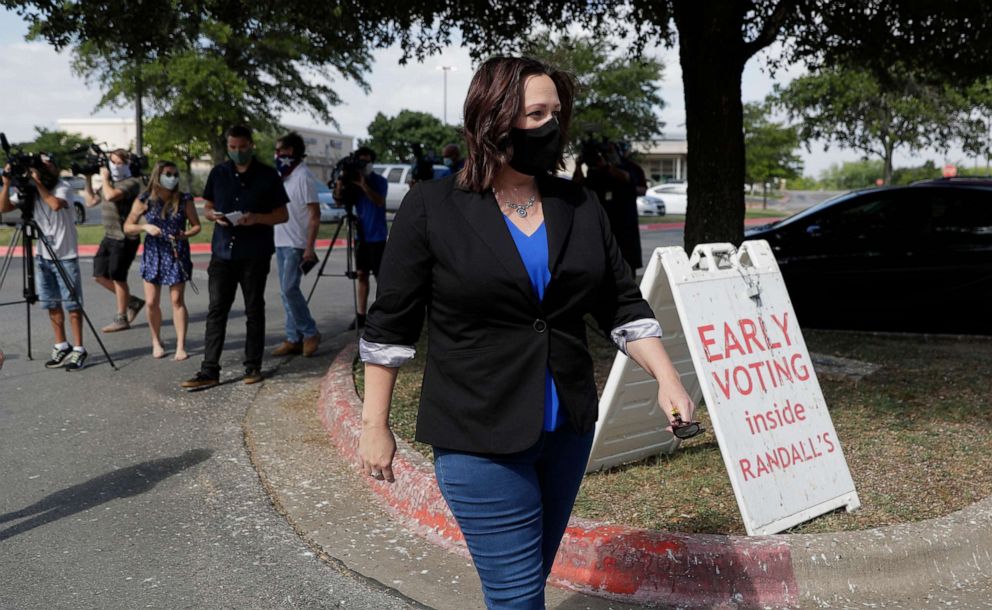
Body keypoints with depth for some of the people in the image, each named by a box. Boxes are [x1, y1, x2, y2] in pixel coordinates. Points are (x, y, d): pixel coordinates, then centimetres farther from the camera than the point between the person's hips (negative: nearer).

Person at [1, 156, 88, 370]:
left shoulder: (63, 187, -10)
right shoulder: (30, 190, 3)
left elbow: (56, 204, -31)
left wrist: (38, 183, -23)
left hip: (65, 257, -5)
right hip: (42, 256, 5)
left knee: (72, 304, -2)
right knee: (51, 304, 9)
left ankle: (78, 350, 3)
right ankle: (61, 346, 20)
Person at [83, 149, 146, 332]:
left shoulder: (131, 182, -12)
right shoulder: (110, 182, 14)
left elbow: (111, 195, -28)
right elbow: (91, 201, 20)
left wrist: (104, 177, -13)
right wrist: (88, 180, 12)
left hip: (124, 239, -9)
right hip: (109, 236, 9)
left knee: (117, 277, -2)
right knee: (100, 275, 10)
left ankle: (121, 319, 11)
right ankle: (132, 302, 23)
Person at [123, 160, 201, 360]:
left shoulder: (184, 200, -4)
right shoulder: (144, 201, -4)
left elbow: (196, 225, 2)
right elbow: (127, 227, 0)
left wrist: (184, 235, -17)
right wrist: (145, 227, -18)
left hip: (177, 254, -1)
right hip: (153, 254, 1)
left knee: (177, 300, -2)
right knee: (152, 302, 2)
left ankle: (181, 346, 2)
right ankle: (156, 341, 22)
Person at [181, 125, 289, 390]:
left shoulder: (268, 176, 1)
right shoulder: (218, 174, 10)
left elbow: (282, 215, 3)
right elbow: (207, 208, 17)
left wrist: (257, 218, -16)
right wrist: (214, 216, -7)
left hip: (255, 255, -2)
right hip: (223, 251, 2)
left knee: (254, 311, 6)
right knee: (216, 311, -1)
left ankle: (253, 367, 16)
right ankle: (209, 371, 0)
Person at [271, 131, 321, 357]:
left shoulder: (303, 177, -11)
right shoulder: (285, 176, 15)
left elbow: (315, 215, -15)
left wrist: (309, 248, -20)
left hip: (297, 245, -9)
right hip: (281, 243, 9)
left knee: (289, 289, -12)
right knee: (286, 291, 8)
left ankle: (310, 333, 2)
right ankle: (294, 339, 13)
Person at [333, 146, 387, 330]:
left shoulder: (380, 181, -6)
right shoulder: (354, 179, 7)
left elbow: (380, 201, -24)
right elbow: (339, 199, -2)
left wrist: (363, 185, -34)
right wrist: (340, 183, -20)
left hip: (377, 237, -5)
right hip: (360, 235, 5)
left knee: (381, 276, -4)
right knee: (362, 275, 8)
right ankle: (361, 315, 12)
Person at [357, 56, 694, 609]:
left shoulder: (580, 206, 4)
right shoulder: (432, 208, -8)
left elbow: (624, 305, 8)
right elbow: (390, 325, -4)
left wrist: (668, 379, -4)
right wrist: (376, 424, -3)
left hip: (568, 430, 5)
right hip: (480, 438, -4)